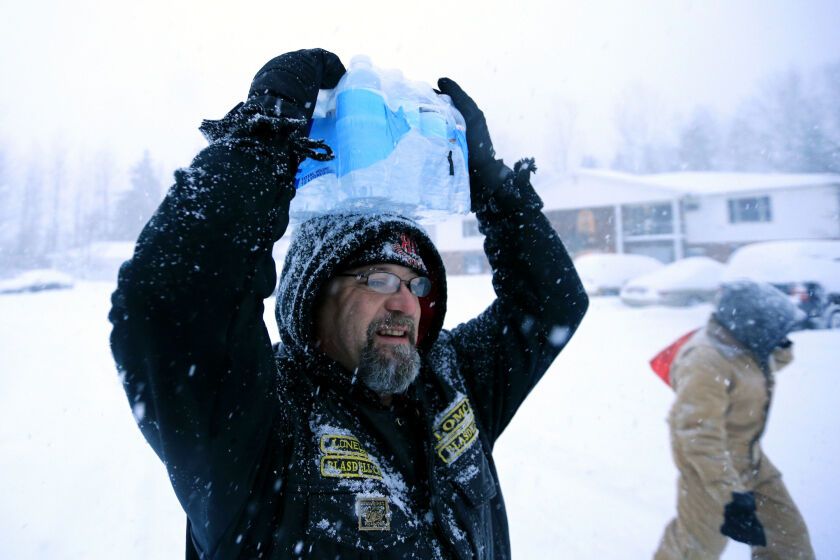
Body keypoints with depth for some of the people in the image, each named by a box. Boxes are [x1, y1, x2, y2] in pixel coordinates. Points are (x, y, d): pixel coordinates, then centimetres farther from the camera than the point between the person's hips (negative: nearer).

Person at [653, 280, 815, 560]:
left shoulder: (741, 344, -2)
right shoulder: (706, 362, -31)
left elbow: (774, 361, 22)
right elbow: (700, 436, -33)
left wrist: (781, 348, -2)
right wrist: (732, 495, -33)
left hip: (750, 459, 9)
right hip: (710, 467, -9)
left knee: (788, 532, 18)